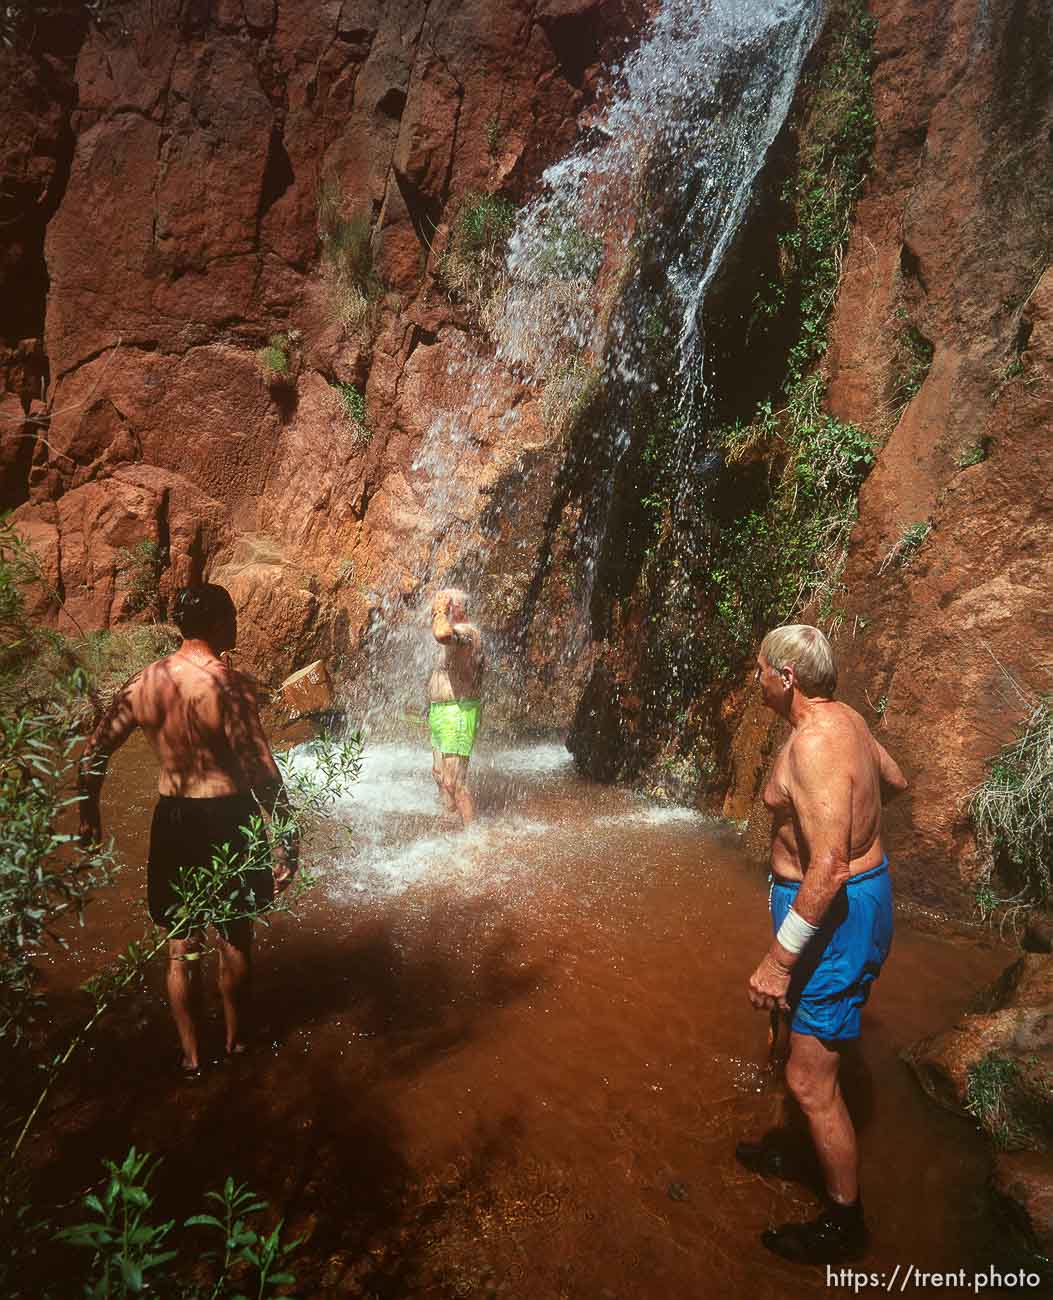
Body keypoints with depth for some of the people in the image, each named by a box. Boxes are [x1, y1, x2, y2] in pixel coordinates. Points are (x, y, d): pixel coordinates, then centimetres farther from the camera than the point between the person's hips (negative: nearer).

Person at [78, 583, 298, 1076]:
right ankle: (235, 1036, 36)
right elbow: (262, 771, -22)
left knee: (181, 947, 18)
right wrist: (287, 838, -15)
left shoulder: (143, 682, -3)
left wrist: (88, 813, 18)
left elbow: (94, 752, 5)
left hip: (172, 820, 4)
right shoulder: (229, 684, -19)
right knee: (234, 936, 18)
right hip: (227, 819, -4)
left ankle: (191, 1054, 31)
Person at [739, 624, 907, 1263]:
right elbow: (895, 780, 18)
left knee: (812, 1080, 4)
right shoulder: (846, 718, 0)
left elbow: (828, 869, -33)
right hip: (863, 886, 10)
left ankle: (844, 1223, 25)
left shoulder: (814, 745, -29)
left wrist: (779, 958, -27)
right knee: (796, 1035, 27)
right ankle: (784, 1146, 48)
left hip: (835, 913, -10)